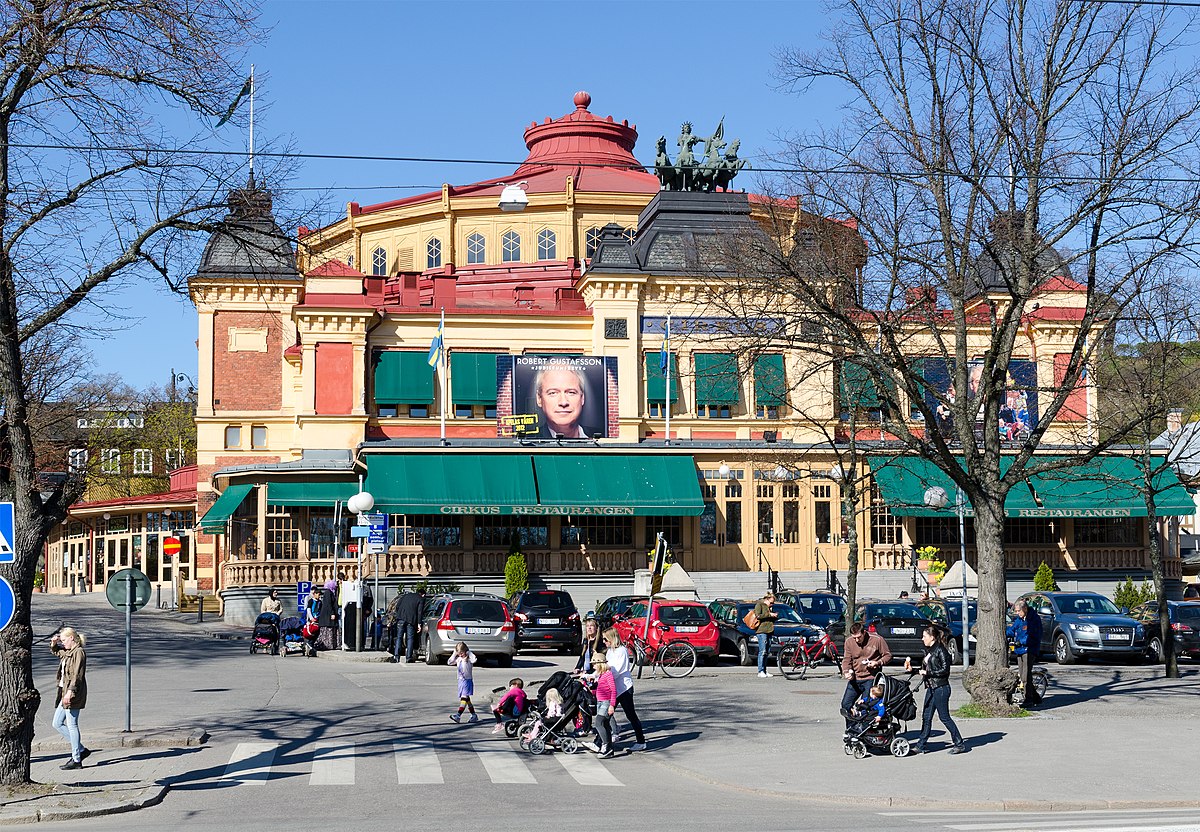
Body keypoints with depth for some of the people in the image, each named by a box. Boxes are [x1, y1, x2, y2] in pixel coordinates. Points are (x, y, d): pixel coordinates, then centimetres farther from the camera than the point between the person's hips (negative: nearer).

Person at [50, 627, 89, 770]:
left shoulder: (79, 652, -12)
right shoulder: (67, 652, 16)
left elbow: (77, 675, -21)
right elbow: (55, 651, 37)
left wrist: (70, 692, -28)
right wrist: (54, 643, 16)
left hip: (73, 694, -10)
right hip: (64, 692, 10)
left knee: (72, 725, -6)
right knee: (57, 724, 12)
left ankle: (76, 760, 0)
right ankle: (81, 750, 17)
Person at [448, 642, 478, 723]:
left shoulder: (468, 659, -9)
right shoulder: (458, 659, 10)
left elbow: (474, 660, -30)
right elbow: (449, 662, 11)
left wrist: (469, 653, -16)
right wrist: (454, 654, 4)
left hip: (467, 680, -8)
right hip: (461, 681, 8)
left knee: (464, 698, -17)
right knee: (466, 699, 11)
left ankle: (458, 716, -28)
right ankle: (474, 715, 19)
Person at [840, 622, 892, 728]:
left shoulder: (877, 639, -11)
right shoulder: (849, 641, -1)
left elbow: (888, 655, -1)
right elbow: (846, 659, 5)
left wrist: (878, 662, -18)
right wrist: (846, 672, -14)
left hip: (871, 678, -4)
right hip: (855, 678, 4)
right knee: (846, 705, 1)